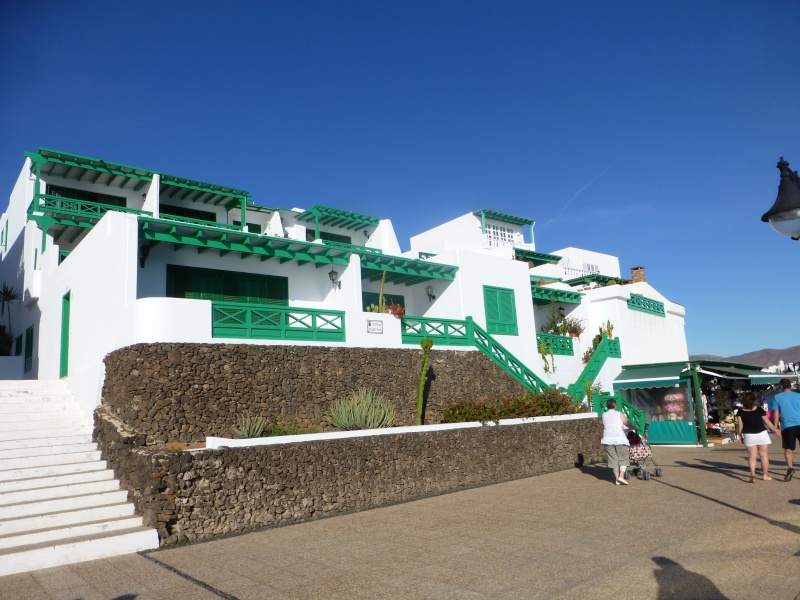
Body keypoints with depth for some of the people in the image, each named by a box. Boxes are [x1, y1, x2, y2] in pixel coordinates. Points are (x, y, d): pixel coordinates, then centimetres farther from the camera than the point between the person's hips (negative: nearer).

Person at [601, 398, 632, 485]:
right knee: (623, 459, 5)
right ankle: (621, 476, -10)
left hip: (608, 439, 3)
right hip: (620, 439, -3)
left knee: (613, 459, 7)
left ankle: (617, 478, 6)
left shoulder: (604, 415, 8)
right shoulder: (619, 414, 0)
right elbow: (628, 424, 7)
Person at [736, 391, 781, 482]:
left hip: (749, 435, 0)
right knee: (763, 455, 10)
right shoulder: (759, 409, -3)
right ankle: (765, 475, 17)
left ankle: (752, 473, -16)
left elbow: (740, 425, -5)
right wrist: (776, 430, 14)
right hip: (761, 433, 0)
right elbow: (767, 422, 1)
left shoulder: (740, 411, -3)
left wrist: (740, 436, 6)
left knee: (751, 455, 3)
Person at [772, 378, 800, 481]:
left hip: (787, 426, -2)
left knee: (788, 449, 5)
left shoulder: (777, 397, 6)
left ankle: (790, 467, -17)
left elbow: (776, 414, 3)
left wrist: (775, 428, 6)